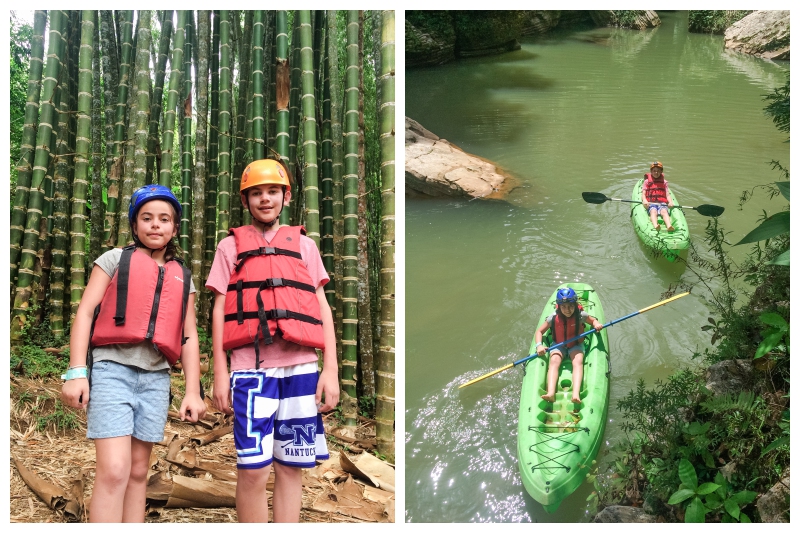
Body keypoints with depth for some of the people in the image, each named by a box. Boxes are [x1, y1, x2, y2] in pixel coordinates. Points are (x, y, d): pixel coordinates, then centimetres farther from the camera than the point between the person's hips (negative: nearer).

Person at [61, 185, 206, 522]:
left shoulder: (183, 277, 17)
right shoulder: (115, 259, 8)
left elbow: (189, 336, 14)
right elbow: (85, 312, 0)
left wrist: (192, 390, 5)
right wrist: (76, 372, -10)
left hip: (156, 376, 4)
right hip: (112, 368, -4)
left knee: (138, 471, 7)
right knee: (114, 470, -15)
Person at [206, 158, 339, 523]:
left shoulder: (304, 245, 16)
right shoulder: (230, 246, 14)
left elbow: (322, 308, 11)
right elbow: (219, 310, 9)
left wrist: (331, 369, 1)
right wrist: (220, 373, 0)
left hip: (300, 368, 2)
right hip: (251, 367, -1)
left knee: (291, 467, 3)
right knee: (252, 469, -7)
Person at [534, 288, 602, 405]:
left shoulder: (581, 315, -15)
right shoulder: (553, 318, -16)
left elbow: (593, 320, 7)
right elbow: (539, 331, -5)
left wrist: (596, 324, -17)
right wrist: (539, 345, -22)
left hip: (576, 345, 0)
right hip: (558, 345, 0)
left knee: (578, 361, -29)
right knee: (554, 361, -28)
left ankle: (576, 394, -48)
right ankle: (551, 393, -46)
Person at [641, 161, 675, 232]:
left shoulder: (664, 182, 23)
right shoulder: (647, 181, 20)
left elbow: (667, 195, 14)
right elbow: (643, 194, 10)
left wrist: (670, 202, -9)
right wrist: (644, 200, -14)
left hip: (662, 203, 1)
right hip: (651, 203, -1)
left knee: (664, 211, -33)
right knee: (653, 211, -36)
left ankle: (669, 226, -62)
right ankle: (655, 226, -66)